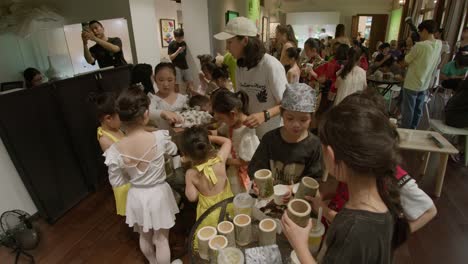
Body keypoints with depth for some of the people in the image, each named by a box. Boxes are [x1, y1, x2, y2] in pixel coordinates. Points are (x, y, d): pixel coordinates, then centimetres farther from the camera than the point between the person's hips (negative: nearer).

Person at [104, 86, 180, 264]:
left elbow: (116, 182, -7)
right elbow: (173, 151, -2)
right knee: (161, 240, 18)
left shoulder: (115, 151, -21)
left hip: (137, 196, 3)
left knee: (145, 237, 29)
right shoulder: (159, 138, -25)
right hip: (158, 194, -3)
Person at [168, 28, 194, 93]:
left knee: (190, 83, 3)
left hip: (185, 66, 5)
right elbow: (171, 57, -9)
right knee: (177, 84, -6)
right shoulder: (171, 44, -5)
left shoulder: (184, 43, 11)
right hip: (176, 67, -5)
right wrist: (178, 51, -18)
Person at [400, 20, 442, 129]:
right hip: (425, 84, 7)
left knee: (407, 111, 2)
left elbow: (406, 61, -10)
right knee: (418, 110, 16)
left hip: (412, 84, -7)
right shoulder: (439, 44, 1)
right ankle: (412, 131, 27)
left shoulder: (419, 45, -20)